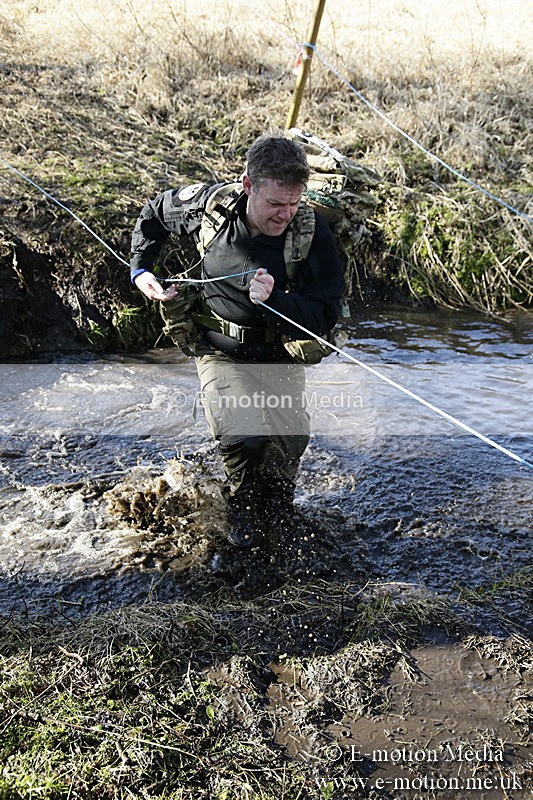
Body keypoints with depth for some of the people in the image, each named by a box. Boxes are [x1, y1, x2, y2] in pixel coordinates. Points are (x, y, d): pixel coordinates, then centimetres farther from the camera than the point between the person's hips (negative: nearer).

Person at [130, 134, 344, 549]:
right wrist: (141, 269, 4)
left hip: (281, 356, 1)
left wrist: (274, 300, -32)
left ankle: (275, 507, 31)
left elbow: (325, 316, -15)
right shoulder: (211, 205, -11)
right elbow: (154, 214, 12)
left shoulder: (313, 230, -14)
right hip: (222, 353, -1)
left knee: (290, 444, -7)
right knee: (246, 439, -23)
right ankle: (243, 512, 12)